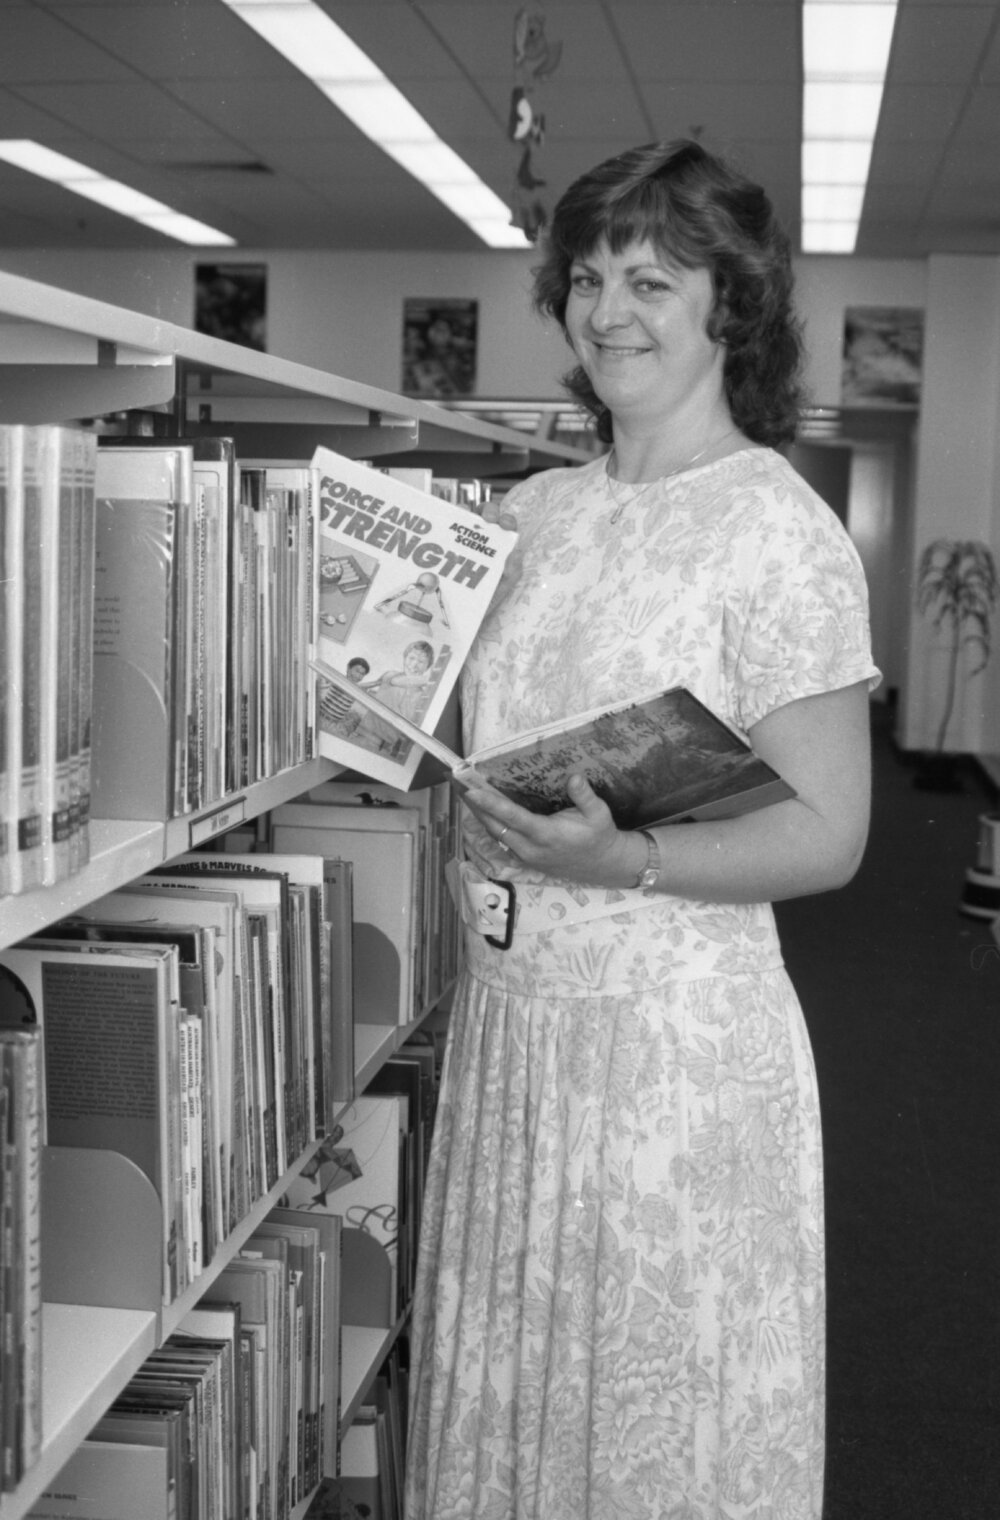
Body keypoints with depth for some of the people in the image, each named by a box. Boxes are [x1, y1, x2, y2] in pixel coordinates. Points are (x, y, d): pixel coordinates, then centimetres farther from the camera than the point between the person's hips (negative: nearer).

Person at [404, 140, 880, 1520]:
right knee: (498, 1398, 18)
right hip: (506, 1015, 6)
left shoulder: (782, 533, -12)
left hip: (676, 1042, -6)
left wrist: (627, 860, -26)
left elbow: (825, 835, -12)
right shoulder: (536, 509, 8)